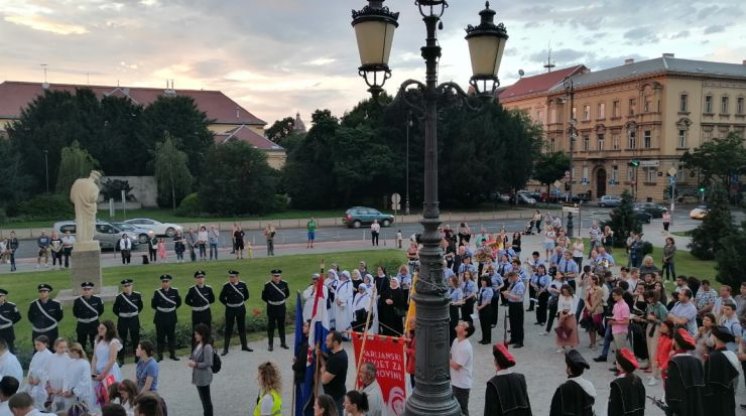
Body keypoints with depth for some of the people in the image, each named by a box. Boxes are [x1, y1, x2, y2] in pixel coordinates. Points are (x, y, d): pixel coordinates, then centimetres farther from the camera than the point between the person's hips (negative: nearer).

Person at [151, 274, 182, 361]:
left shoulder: (174, 291, -2)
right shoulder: (157, 292, -6)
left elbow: (179, 302, 11)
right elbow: (153, 305, 3)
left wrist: (173, 308, 8)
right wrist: (160, 309, 7)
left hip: (171, 317, 1)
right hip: (160, 317, -1)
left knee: (171, 336, 9)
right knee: (160, 337, 4)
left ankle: (173, 354, 18)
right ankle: (160, 355, 13)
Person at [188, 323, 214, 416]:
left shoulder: (207, 347, -22)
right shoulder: (198, 344, 5)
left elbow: (208, 363, -24)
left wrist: (195, 364, -22)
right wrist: (191, 361, -4)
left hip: (204, 377, -9)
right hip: (198, 376, 9)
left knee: (206, 399, 4)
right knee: (203, 399, 21)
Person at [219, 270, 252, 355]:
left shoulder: (242, 285, -5)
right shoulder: (226, 286, -11)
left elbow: (246, 295, 11)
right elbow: (222, 298, -1)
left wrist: (241, 302, 9)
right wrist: (228, 304, 0)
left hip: (241, 309, 3)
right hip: (230, 310, -2)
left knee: (242, 327, 13)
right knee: (229, 329, 2)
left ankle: (244, 346, 25)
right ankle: (226, 348, 11)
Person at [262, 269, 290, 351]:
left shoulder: (284, 284, -5)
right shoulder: (267, 285, -12)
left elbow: (287, 294, 14)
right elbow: (264, 297, 1)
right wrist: (271, 302, 6)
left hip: (281, 308, 2)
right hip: (271, 308, -2)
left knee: (281, 326, 13)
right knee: (271, 326, 6)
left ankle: (283, 343, 24)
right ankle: (270, 344, 16)